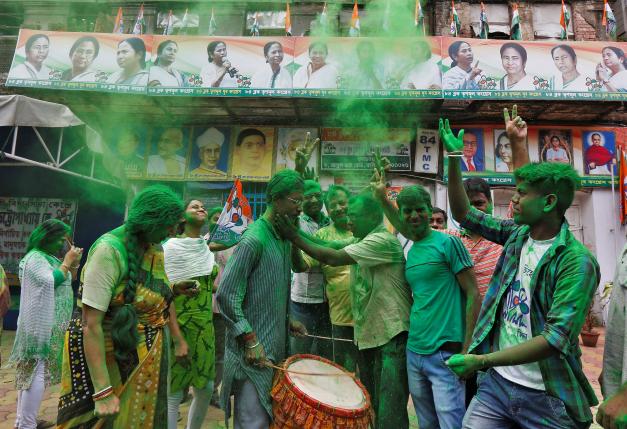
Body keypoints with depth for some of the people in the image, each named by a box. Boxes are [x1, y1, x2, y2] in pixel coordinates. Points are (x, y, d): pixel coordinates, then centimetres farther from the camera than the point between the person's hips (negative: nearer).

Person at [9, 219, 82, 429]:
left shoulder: (48, 257, 16)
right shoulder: (35, 258, -13)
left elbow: (68, 282, 18)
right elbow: (51, 281, -26)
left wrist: (74, 263, 4)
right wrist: (67, 262, -16)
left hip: (50, 326, 10)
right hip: (42, 327, -10)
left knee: (31, 371, 13)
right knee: (38, 371, -9)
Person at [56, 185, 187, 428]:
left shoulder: (156, 249, 0)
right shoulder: (110, 250, -22)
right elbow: (91, 324, -24)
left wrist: (179, 340, 9)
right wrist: (103, 392, -25)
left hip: (148, 358, 7)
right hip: (111, 356, -6)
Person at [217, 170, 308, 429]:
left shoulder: (284, 238, 10)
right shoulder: (254, 239, -18)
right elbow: (227, 295, -20)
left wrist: (287, 322, 11)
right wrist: (250, 341, -20)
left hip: (276, 347, 8)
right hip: (253, 350, -8)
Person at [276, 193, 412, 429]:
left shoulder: (383, 241, -18)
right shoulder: (361, 241, 12)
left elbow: (333, 258, -24)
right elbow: (326, 246, 3)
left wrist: (293, 236, -19)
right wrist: (295, 229, -8)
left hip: (392, 335, -9)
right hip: (368, 334, 9)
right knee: (370, 407, 21)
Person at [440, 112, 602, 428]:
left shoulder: (577, 262, -17)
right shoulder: (518, 235, 1)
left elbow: (555, 338, -23)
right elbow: (462, 213, 5)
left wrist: (481, 361, -26)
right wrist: (454, 158, -2)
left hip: (546, 398, -4)